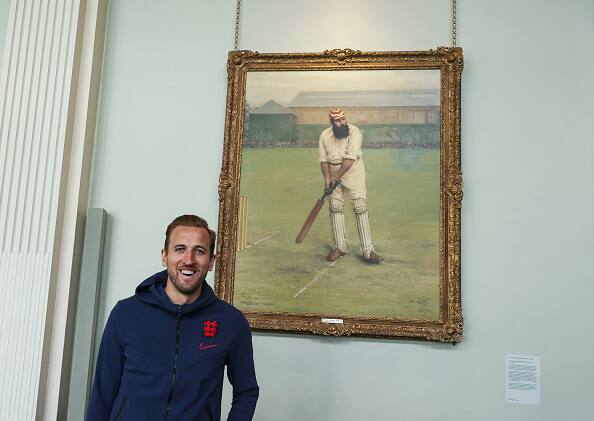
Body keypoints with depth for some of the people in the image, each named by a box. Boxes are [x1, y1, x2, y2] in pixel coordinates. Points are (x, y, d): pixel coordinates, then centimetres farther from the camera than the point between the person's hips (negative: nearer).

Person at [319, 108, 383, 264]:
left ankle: (368, 250, -6)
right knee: (335, 209, 5)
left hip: (353, 172, -4)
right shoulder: (325, 135, 1)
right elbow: (323, 159, 2)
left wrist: (337, 177, -20)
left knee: (360, 208, -9)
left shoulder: (354, 132, -14)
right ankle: (340, 247, 17)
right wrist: (327, 178, -10)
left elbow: (350, 159, -21)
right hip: (333, 175, 4)